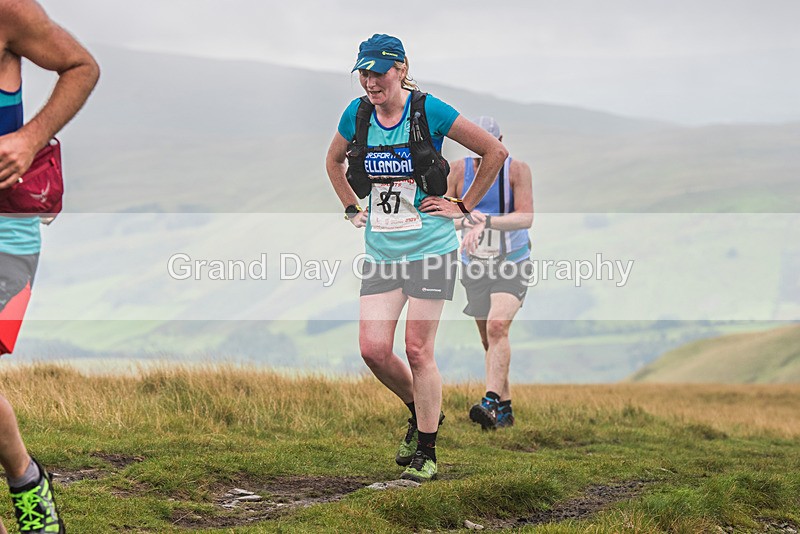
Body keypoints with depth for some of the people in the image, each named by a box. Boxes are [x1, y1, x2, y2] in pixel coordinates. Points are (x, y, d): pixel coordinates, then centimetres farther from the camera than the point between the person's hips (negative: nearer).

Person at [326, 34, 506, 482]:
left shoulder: (430, 111, -10)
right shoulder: (356, 115, 2)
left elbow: (496, 151, -4)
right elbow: (334, 162, 24)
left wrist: (464, 206, -3)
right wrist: (353, 209, 15)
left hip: (430, 248, -4)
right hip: (381, 251, 4)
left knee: (418, 351, -4)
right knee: (373, 349, -4)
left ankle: (426, 452, 9)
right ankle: (420, 412, 25)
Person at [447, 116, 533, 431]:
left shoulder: (517, 170, -11)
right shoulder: (459, 170, -4)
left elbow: (526, 217, -19)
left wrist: (486, 221, -33)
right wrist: (466, 218, -23)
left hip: (513, 264, -4)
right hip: (474, 265, 4)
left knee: (497, 326, -24)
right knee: (489, 339, 8)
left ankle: (491, 402, -30)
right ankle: (505, 410, 19)